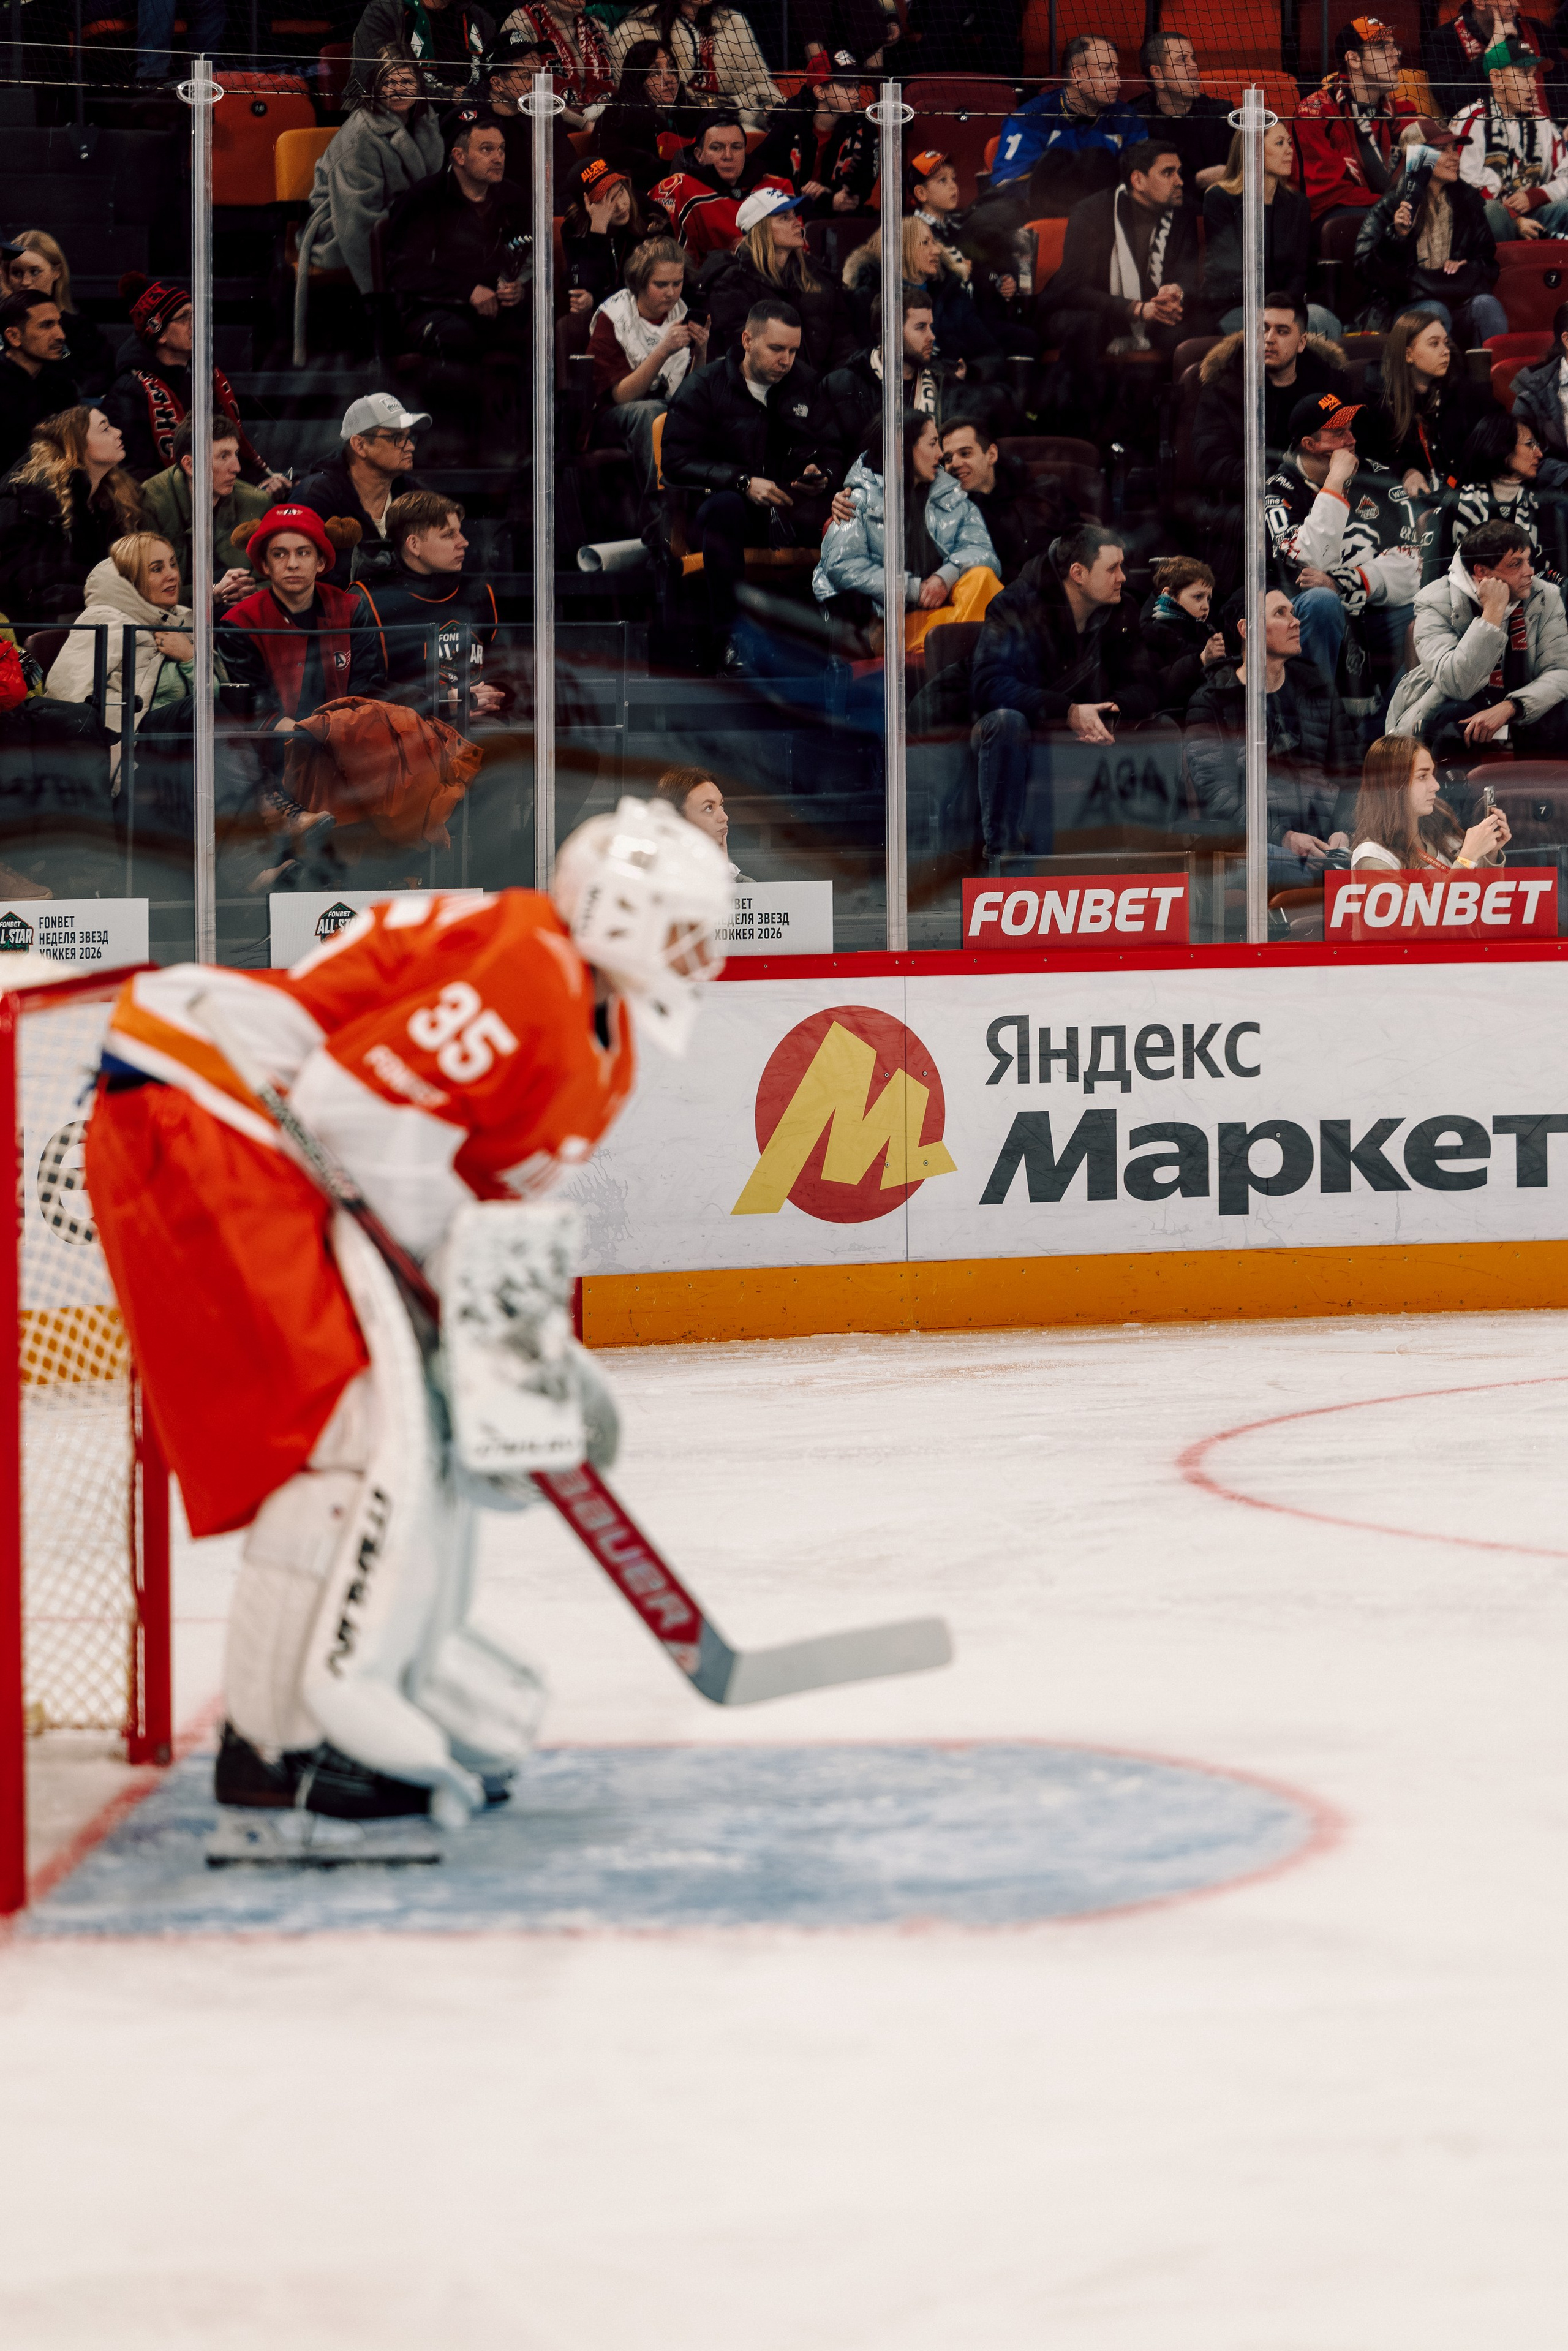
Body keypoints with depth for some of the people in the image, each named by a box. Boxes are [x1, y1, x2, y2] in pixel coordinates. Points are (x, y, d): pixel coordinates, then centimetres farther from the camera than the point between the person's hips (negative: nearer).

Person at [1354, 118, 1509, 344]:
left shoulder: (1467, 200, 18)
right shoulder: (1389, 208, 5)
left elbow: (1489, 260, 21)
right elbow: (1366, 270, -2)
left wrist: (1468, 267, -3)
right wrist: (1397, 236, -17)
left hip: (1463, 296, 3)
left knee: (1486, 305, -30)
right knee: (1435, 313, -36)